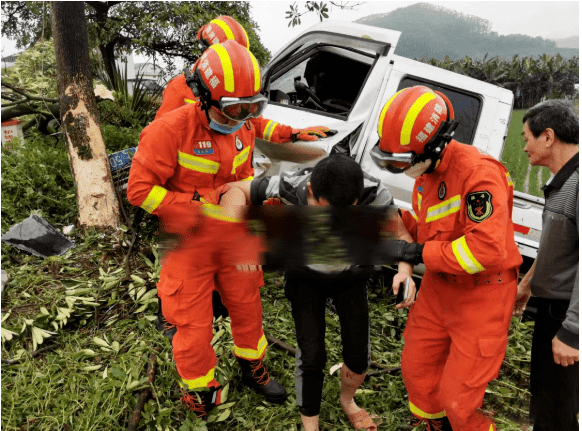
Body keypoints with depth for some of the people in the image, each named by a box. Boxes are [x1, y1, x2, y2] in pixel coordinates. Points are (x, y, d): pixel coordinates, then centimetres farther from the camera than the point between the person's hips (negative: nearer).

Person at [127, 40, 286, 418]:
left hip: (234, 238, 6)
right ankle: (199, 393, 35)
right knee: (194, 324, 8)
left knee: (247, 304, 20)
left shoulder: (243, 129, -2)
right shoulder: (171, 131, -23)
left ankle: (252, 367, 47)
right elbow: (140, 189, -19)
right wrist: (194, 205, -24)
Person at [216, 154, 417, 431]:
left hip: (351, 275, 1)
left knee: (358, 358, -1)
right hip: (305, 278, -1)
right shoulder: (288, 188, -36)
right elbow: (234, 190, -23)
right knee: (311, 357, -9)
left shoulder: (374, 192, -34)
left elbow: (400, 234, -21)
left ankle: (347, 401, 36)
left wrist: (405, 271, -42)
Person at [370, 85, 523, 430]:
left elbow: (486, 249, -33)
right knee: (417, 370, 18)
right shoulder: (427, 173, 2)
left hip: (482, 297, -8)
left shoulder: (478, 173, -26)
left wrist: (423, 254, -25)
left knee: (457, 400, -1)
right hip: (439, 289, 8)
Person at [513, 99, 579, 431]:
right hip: (554, 302, 10)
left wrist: (570, 331, -26)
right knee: (545, 388, 23)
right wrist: (528, 283, 26)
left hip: (568, 313, -10)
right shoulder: (563, 182, 9)